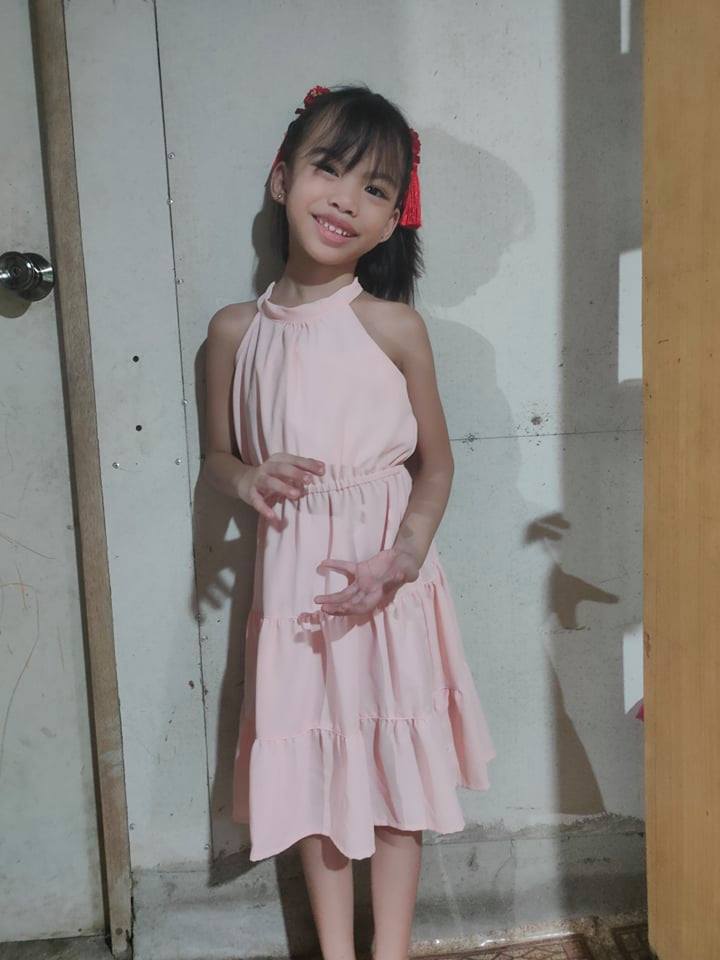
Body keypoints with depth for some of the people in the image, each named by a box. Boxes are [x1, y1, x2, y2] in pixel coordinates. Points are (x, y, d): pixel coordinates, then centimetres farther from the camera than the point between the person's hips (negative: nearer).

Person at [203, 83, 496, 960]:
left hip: (387, 574, -2)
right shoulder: (236, 329, -2)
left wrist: (407, 555, -18)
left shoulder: (395, 326, -8)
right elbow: (217, 454, 9)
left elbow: (436, 461, -2)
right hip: (293, 577, 2)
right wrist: (248, 478, -14)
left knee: (392, 756, 11)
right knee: (310, 762, 14)